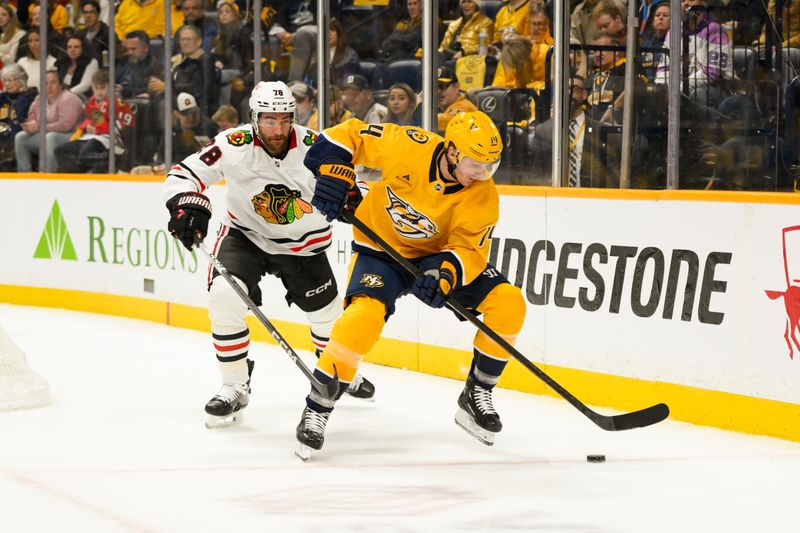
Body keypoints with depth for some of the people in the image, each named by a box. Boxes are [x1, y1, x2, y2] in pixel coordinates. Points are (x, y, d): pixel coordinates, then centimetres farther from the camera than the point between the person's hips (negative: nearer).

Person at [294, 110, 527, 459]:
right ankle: (317, 409, -14)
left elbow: (469, 249, -19)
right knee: (363, 318, -31)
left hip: (439, 256, 3)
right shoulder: (409, 147, -24)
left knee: (508, 304, -13)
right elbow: (350, 135, -14)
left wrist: (445, 273, -39)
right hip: (382, 250, -3)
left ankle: (476, 395, 5)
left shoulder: (483, 197, -17)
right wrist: (334, 175, -26)